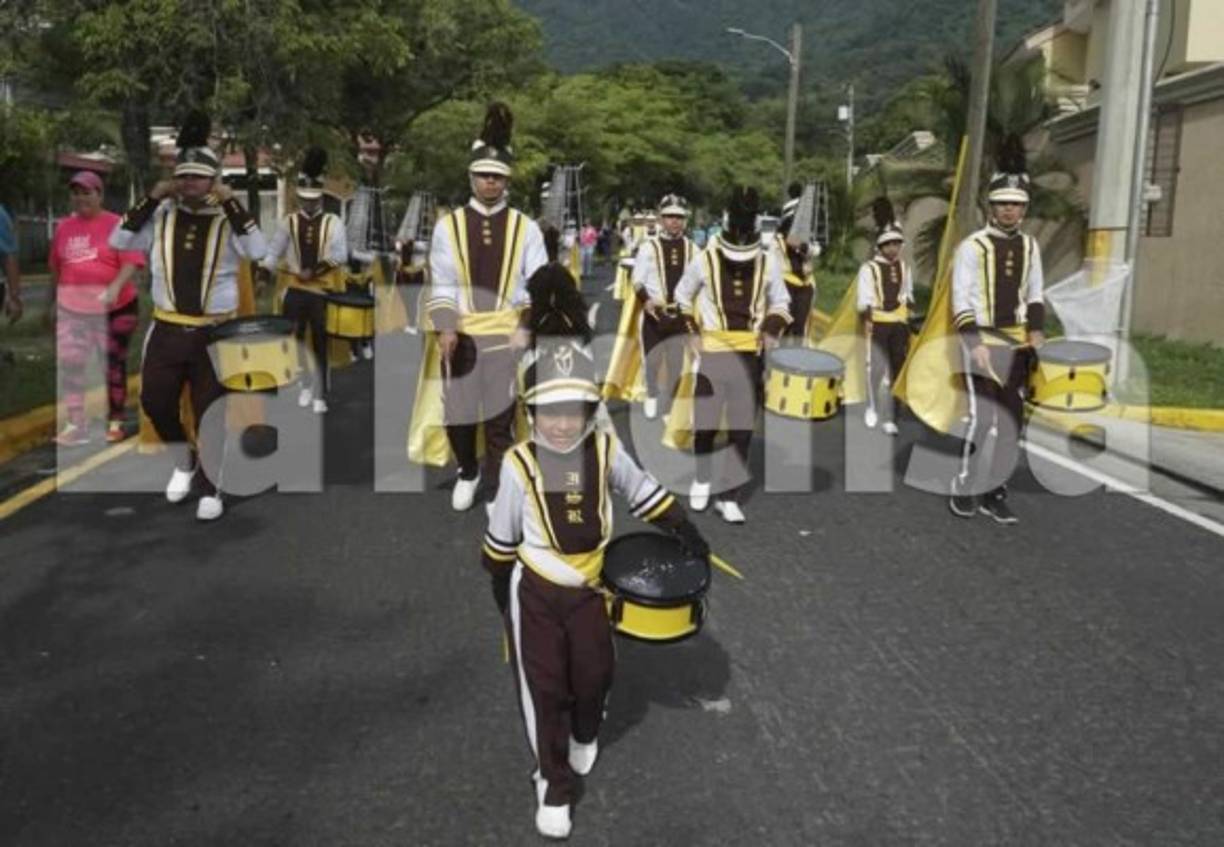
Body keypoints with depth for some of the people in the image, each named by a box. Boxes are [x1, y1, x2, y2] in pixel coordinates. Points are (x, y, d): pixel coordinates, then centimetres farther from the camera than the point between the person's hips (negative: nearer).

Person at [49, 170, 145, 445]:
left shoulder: (117, 224, -7)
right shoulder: (64, 227, 7)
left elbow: (132, 262, -14)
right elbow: (55, 268, 15)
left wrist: (115, 287, -29)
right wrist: (53, 301, 17)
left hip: (115, 308, -4)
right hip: (72, 309, 4)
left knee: (114, 364, 7)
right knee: (70, 364, 1)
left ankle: (114, 422, 17)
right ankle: (75, 423, 9)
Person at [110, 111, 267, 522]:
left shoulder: (229, 219, -3)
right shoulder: (161, 216, 3)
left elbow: (259, 251, -18)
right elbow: (118, 242, -2)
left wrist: (232, 204, -18)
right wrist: (150, 199, -7)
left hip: (215, 332, -3)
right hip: (167, 330, 3)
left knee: (210, 410, 3)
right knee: (155, 401, 6)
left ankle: (210, 488, 17)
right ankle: (184, 460, 34)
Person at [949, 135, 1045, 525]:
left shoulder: (1029, 247, 9)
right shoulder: (972, 247, -8)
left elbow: (1036, 294, 16)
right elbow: (961, 300, -12)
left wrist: (1036, 332, 2)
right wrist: (974, 344, -19)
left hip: (1017, 344, 6)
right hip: (983, 341, -6)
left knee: (1012, 421, 6)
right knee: (982, 418, -12)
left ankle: (994, 492, 15)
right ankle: (964, 490, 4)